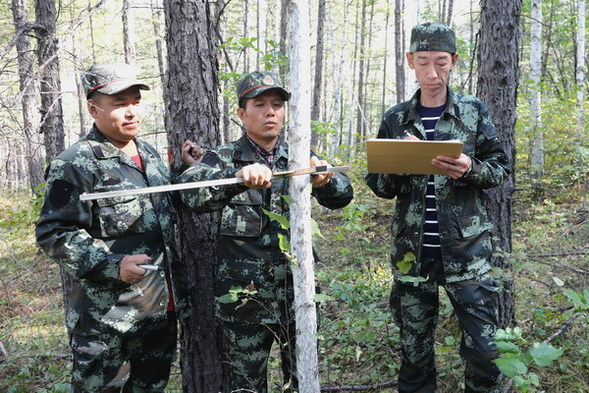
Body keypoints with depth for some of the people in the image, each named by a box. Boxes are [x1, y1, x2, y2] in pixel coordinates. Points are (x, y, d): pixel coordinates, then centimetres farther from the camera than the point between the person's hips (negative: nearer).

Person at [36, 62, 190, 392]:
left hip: (163, 309, 7)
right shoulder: (76, 164, -12)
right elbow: (55, 233, -16)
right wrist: (113, 266, -24)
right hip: (107, 318, -7)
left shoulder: (151, 155, 11)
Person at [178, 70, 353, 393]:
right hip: (243, 300, -2)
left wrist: (324, 180, -34)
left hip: (297, 295, 2)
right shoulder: (224, 159, -4)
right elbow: (190, 191, -25)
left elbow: (342, 196, -11)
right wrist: (238, 177, -44)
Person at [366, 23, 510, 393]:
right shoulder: (395, 119, 6)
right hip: (412, 253, 1)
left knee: (484, 348, 2)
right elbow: (379, 186, 8)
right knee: (414, 351, 11)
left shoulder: (475, 111, 3)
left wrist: (470, 169, -15)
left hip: (468, 251, -1)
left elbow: (501, 169, 6)